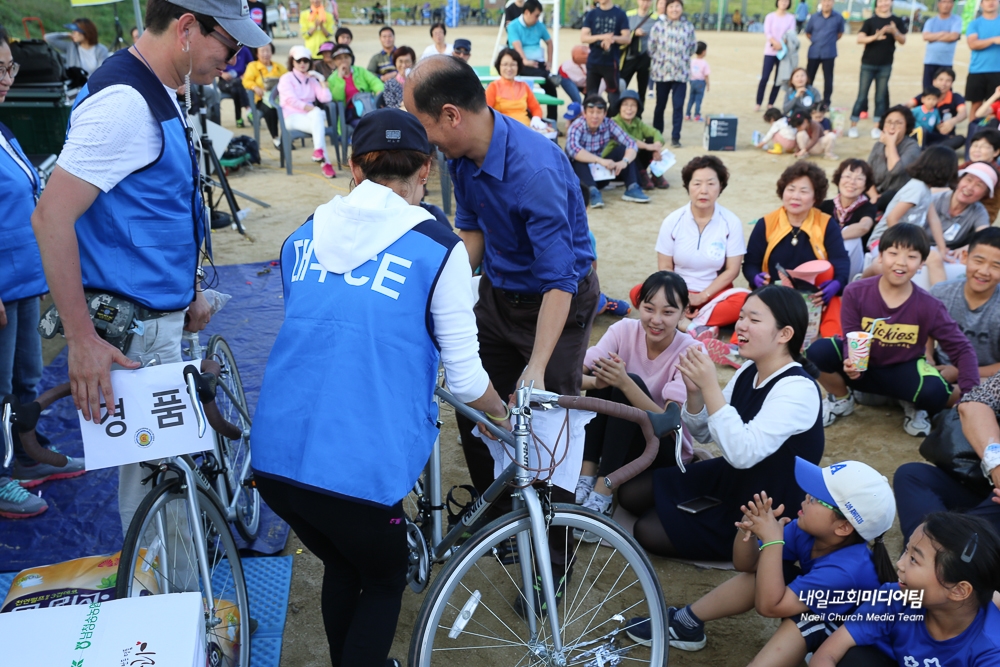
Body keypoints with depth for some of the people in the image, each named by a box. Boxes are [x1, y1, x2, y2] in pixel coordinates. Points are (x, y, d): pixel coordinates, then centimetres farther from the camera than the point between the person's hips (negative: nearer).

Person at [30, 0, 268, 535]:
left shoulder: (158, 94, 11)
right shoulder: (123, 102, -21)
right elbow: (51, 217, -26)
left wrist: (189, 290, 22)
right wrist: (81, 339, -25)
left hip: (159, 315, 10)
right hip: (133, 331, -10)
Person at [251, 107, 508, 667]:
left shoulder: (303, 237, 10)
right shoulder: (439, 249, -5)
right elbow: (465, 380, -3)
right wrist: (503, 412, 20)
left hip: (273, 456, 6)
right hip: (357, 470, -5)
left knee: (342, 567, 31)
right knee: (385, 582, 24)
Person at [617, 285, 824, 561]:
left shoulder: (798, 389, -27)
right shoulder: (749, 371, -1)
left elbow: (743, 452, -38)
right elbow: (703, 434, 4)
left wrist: (710, 385, -37)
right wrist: (695, 392, -16)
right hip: (729, 478, 8)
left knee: (648, 532, -12)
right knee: (631, 492, 4)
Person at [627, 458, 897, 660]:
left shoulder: (846, 570, -36)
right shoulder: (806, 530, -16)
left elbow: (768, 606, -36)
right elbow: (745, 564, -10)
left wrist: (772, 540, -39)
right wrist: (747, 531, -31)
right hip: (817, 611, 7)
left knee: (802, 620, -34)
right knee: (759, 572, -8)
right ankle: (686, 624, 2)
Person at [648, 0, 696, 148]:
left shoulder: (689, 27, 5)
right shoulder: (658, 26, -2)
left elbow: (691, 49, 15)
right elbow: (651, 48, 2)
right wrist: (660, 59, 5)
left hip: (681, 73, 1)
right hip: (662, 72, -1)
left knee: (678, 106, -5)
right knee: (660, 105, 10)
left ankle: (675, 137, 2)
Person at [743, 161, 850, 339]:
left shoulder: (827, 225, 1)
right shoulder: (765, 224, 2)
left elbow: (841, 261, -12)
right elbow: (750, 264, 0)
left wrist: (836, 284, -37)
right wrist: (757, 278, -27)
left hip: (815, 300, 2)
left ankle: (834, 336, -27)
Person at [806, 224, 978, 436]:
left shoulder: (929, 306, -17)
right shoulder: (855, 292, -19)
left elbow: (961, 348, -13)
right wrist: (851, 361, -38)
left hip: (902, 372, -1)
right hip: (862, 368, 1)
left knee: (935, 391, -34)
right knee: (818, 351, -28)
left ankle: (914, 406, 9)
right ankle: (841, 398, 6)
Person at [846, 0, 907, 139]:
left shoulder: (897, 21, 4)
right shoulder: (870, 21, -1)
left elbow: (903, 41, 1)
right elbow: (860, 39, -12)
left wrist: (894, 31, -18)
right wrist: (875, 37, -30)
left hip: (885, 65, 2)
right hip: (868, 64, -2)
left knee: (881, 97, 5)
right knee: (862, 96, -2)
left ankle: (877, 127, 11)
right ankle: (853, 126, 3)